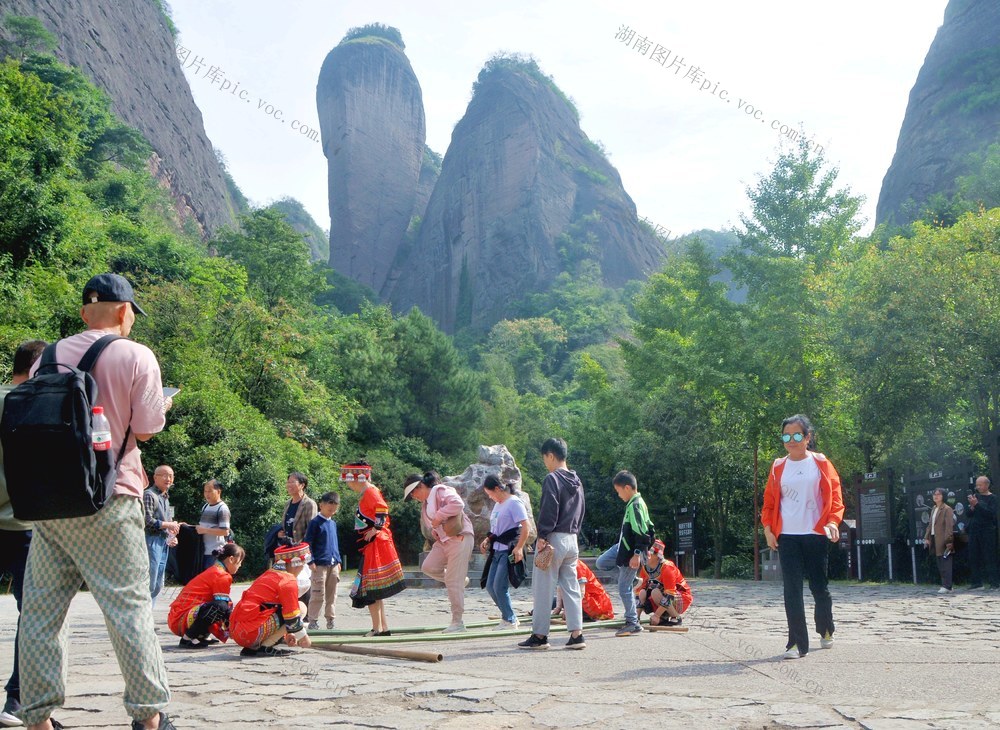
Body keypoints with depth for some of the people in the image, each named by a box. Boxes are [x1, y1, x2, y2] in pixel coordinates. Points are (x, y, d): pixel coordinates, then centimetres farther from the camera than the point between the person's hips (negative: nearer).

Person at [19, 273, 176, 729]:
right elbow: (147, 429, -5)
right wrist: (162, 406, 16)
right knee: (129, 606, 2)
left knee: (41, 610, 8)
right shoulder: (136, 356, -3)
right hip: (108, 503, -4)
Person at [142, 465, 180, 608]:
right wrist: (168, 525, -9)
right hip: (152, 541, -9)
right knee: (149, 584, -11)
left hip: (164, 543, 9)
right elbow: (147, 521, -18)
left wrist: (172, 537, 9)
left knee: (158, 585, 11)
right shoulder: (149, 494, -8)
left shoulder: (165, 497, 20)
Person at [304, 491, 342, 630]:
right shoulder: (315, 522, -6)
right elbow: (308, 542, -8)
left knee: (332, 593, 10)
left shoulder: (333, 524, 15)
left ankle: (331, 619, 18)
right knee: (318, 594, -5)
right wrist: (311, 561, -13)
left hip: (333, 564, 7)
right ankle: (313, 620, 2)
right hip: (320, 564, -7)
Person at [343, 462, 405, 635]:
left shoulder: (370, 492, -12)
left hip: (375, 545, -10)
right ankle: (384, 627, 18)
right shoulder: (367, 493, 17)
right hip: (372, 547, 10)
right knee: (375, 590, 13)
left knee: (370, 588, -8)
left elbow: (382, 510, -26)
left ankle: (377, 628, -5)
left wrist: (375, 530, -21)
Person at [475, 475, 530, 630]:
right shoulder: (497, 505, 17)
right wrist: (488, 540, 13)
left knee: (499, 587, -8)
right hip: (497, 550, 9)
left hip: (509, 550, -9)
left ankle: (509, 620, 8)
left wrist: (519, 548, -23)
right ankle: (509, 617, 18)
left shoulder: (514, 503, -10)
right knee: (490, 586, 6)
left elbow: (526, 527, -17)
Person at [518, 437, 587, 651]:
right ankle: (577, 634, 4)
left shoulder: (552, 479, -12)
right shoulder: (576, 481, 14)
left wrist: (542, 536, -16)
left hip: (553, 539, -8)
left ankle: (539, 636, 3)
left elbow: (548, 511, -19)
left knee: (543, 589, -1)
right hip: (572, 540, 8)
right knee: (571, 587, 9)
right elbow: (581, 511, 19)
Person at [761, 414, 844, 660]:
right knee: (792, 590, -6)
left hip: (815, 535, -1)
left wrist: (833, 521, -15)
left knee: (819, 586, 9)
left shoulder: (821, 463, 2)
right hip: (787, 537, 1)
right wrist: (768, 528, -2)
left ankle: (826, 630, 35)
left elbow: (835, 496, 0)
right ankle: (797, 643, -5)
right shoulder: (778, 467, 7)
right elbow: (769, 501, 10)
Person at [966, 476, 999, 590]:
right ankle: (976, 582, 10)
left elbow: (991, 513, -17)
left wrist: (977, 504, -19)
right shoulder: (975, 496, 13)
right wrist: (971, 507, -7)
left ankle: (995, 582, -3)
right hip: (974, 530, 6)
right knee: (973, 558, 5)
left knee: (989, 557, -6)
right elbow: (969, 514, 14)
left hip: (987, 531, -6)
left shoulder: (992, 498, -3)